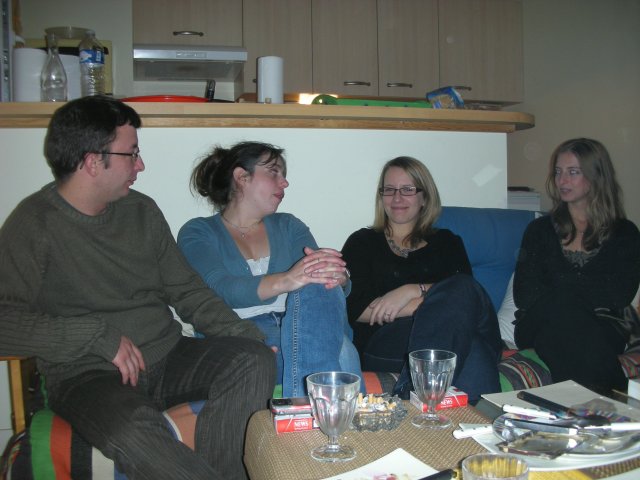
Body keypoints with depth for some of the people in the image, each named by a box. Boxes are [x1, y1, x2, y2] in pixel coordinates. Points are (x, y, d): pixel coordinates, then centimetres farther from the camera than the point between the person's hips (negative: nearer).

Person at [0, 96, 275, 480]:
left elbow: (187, 291, 12)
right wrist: (100, 335, -19)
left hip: (166, 356, 5)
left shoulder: (142, 210, 11)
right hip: (88, 374, -5)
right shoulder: (35, 223, -5)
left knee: (255, 360, -21)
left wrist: (247, 335, -1)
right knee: (135, 431, -37)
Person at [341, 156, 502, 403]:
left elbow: (466, 291, 4)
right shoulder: (362, 242, 17)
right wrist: (434, 300, -6)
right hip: (381, 343, -3)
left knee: (462, 289, -31)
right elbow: (354, 308, 0)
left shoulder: (447, 242, 24)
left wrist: (413, 291, -12)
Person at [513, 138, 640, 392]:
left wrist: (557, 289, -4)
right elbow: (524, 294, 2)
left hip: (604, 329, -1)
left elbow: (618, 295, -2)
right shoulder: (540, 230, 17)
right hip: (542, 326, 2)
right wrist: (586, 297, -8)